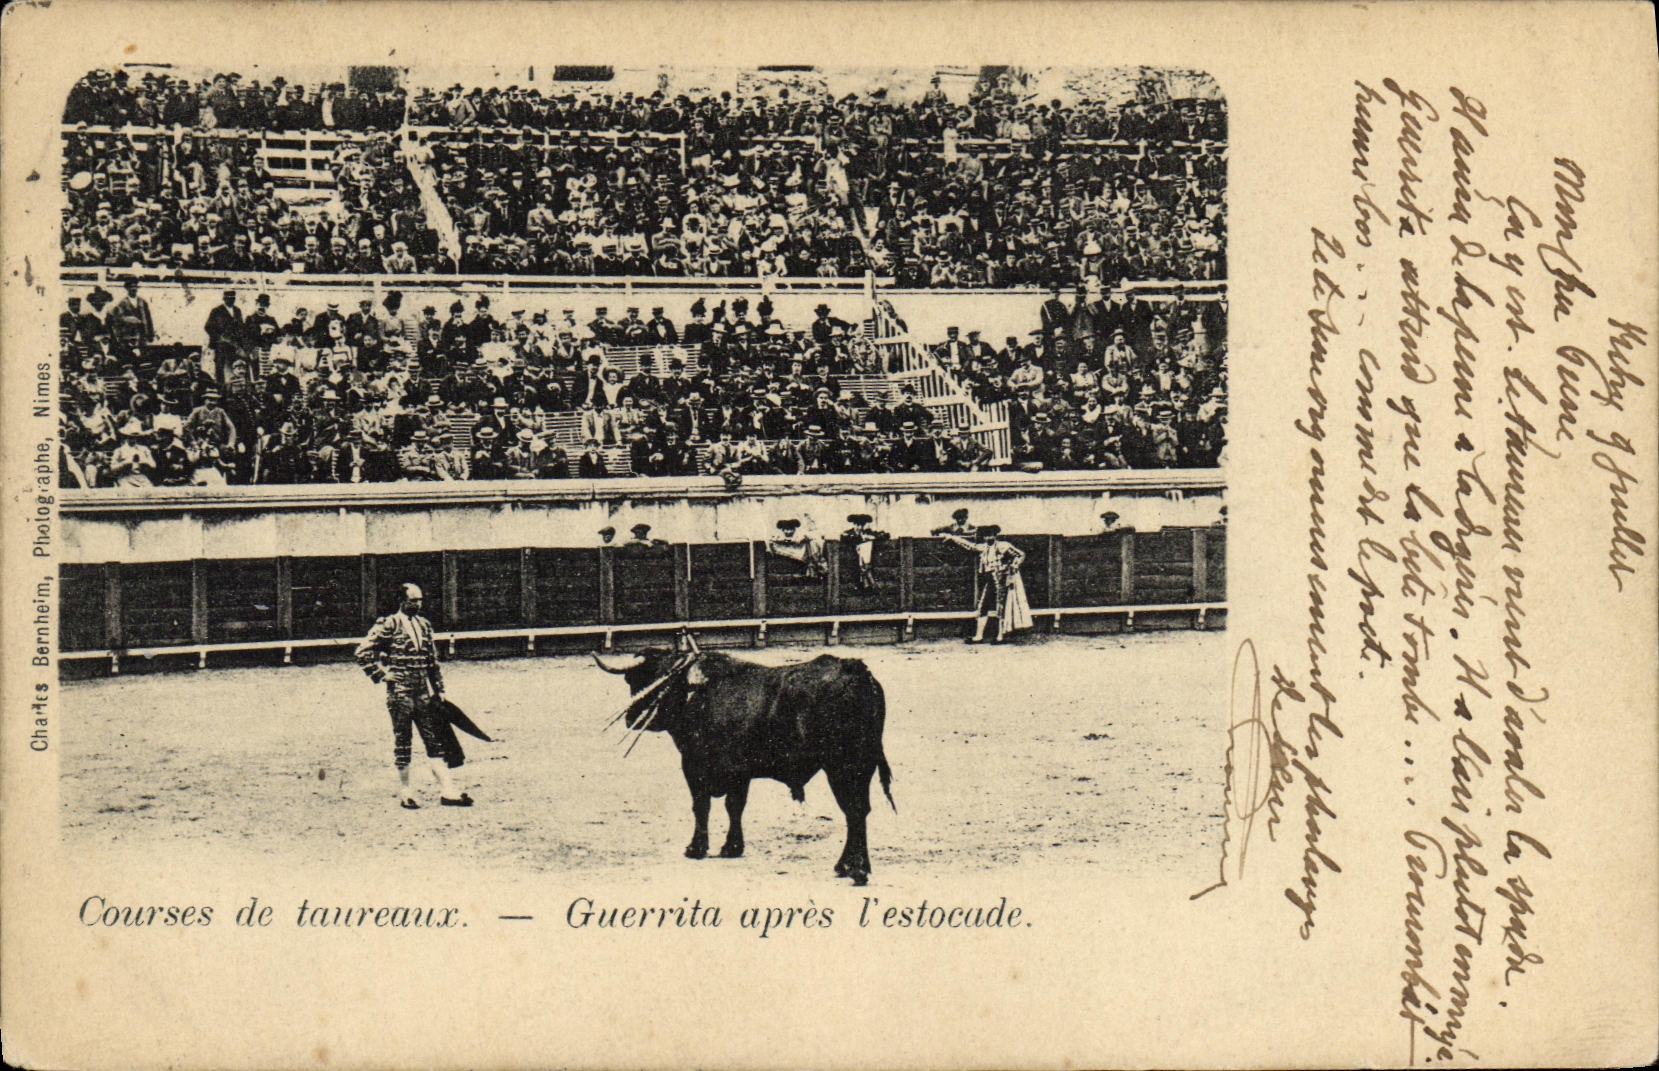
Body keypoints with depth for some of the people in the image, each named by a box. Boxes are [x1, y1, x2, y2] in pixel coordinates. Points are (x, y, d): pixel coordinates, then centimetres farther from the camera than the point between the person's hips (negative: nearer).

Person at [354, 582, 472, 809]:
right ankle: (404, 792, 10)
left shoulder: (424, 624, 13)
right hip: (400, 691, -6)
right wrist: (381, 674, -10)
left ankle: (446, 790, 2)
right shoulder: (389, 624, -6)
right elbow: (363, 651, -7)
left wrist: (438, 689, 15)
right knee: (402, 741, 1)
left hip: (423, 691, 6)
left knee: (435, 739, 2)